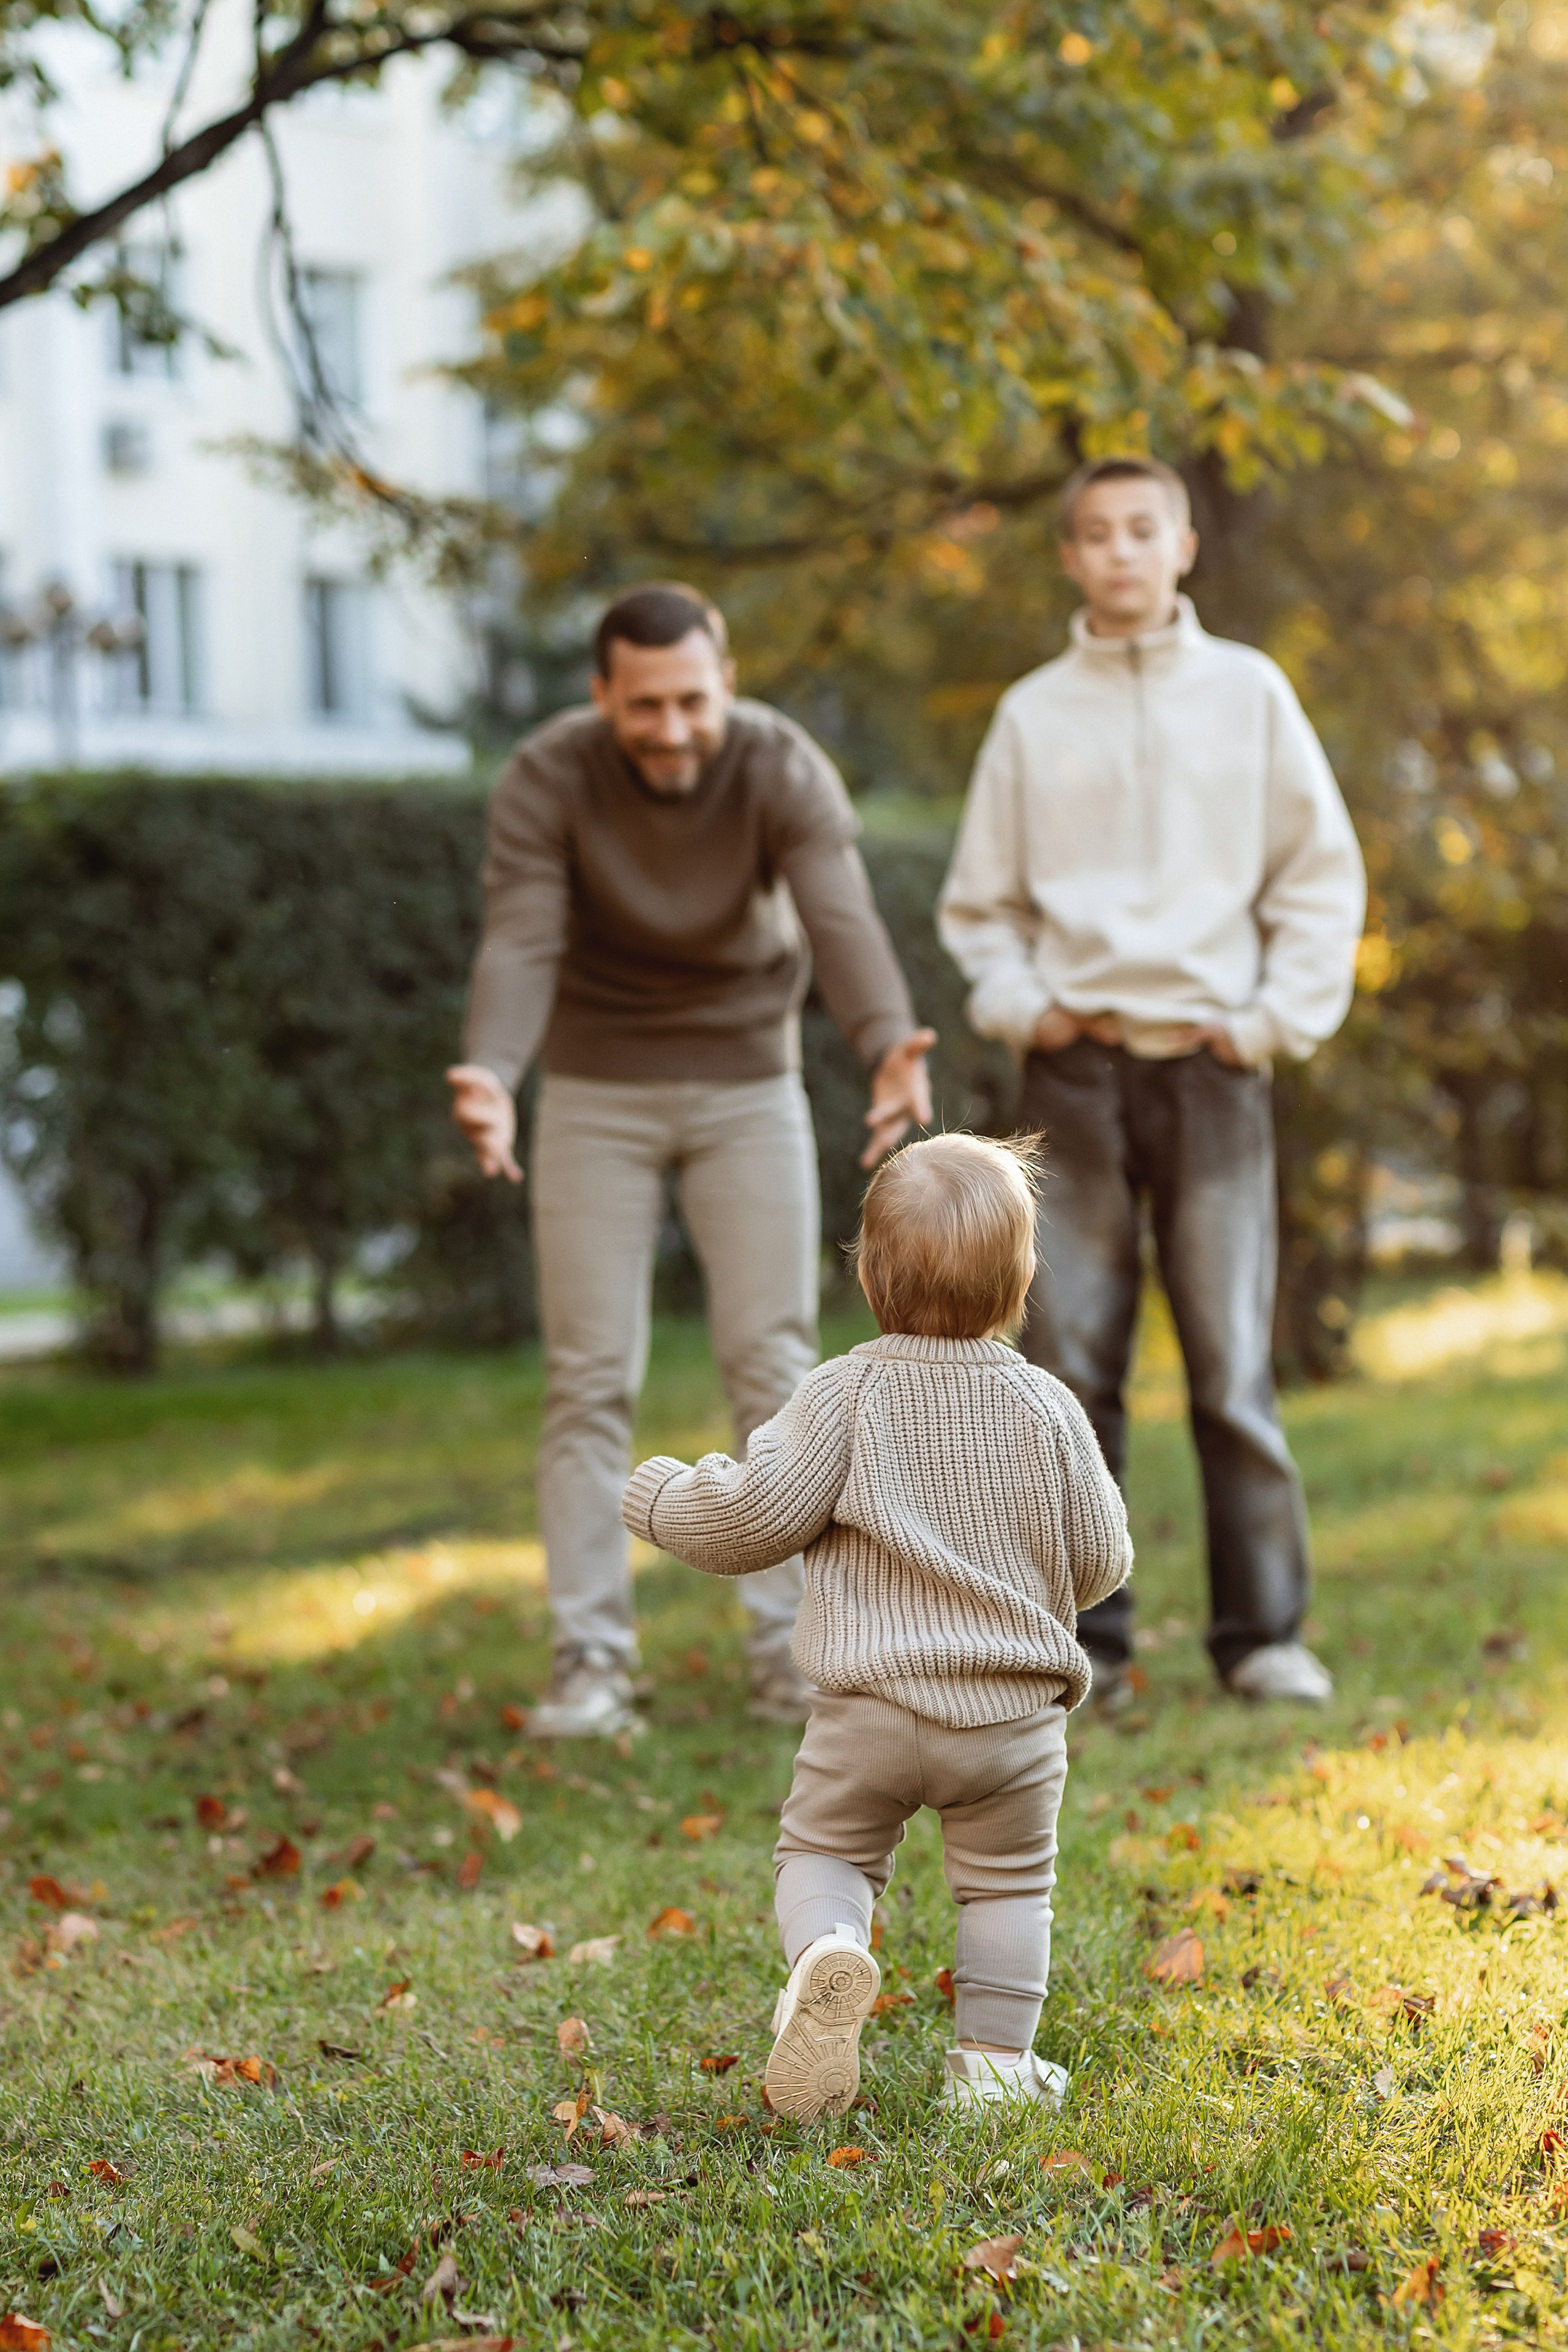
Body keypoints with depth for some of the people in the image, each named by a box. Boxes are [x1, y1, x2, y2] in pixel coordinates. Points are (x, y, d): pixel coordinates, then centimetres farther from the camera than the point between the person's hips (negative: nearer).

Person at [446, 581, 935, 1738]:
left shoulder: (787, 772, -20)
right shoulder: (545, 781, -20)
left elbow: (844, 927, -34)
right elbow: (518, 951, -30)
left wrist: (892, 1050, -55)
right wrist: (488, 1081, -51)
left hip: (747, 1087, 0)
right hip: (597, 1093, 0)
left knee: (774, 1367, -5)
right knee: (592, 1379, -4)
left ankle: (791, 1654, 4)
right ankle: (592, 1664, 1)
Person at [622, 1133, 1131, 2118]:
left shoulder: (845, 1396, -8)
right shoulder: (1048, 1408, -2)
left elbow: (756, 1517, -11)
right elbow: (1100, 1563, 4)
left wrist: (662, 1496, 7)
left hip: (871, 1711, -1)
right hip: (1015, 1712, 1)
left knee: (823, 1850, 14)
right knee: (1009, 1880, 17)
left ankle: (828, 1955, -14)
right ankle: (995, 2056, 16)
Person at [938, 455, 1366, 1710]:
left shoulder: (1248, 689, 7)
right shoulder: (1033, 713, 10)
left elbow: (1323, 874, 8)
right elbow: (979, 902, 15)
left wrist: (1280, 1018, -2)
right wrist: (1018, 1004, -1)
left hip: (1212, 1062, -1)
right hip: (1076, 1070, 1)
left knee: (1233, 1363, -5)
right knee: (1070, 1365, 0)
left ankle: (1266, 1633, 4)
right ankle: (1085, 1639, 6)